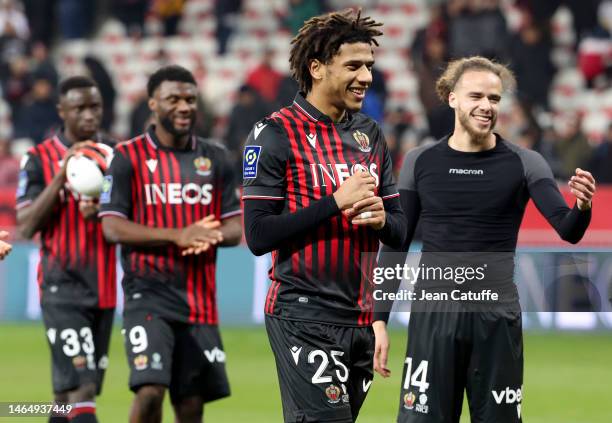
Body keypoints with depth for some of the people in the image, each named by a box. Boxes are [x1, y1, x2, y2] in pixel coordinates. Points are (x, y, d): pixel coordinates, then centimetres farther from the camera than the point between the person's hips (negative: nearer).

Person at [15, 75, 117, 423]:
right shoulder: (39, 159, -2)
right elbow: (27, 226, -9)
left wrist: (102, 214, -10)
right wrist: (62, 175, -17)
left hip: (105, 290, 5)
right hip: (63, 290, -5)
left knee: (69, 393, 10)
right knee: (81, 389, -16)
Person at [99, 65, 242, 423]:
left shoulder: (216, 158, 10)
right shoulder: (129, 157, -2)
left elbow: (234, 228, 11)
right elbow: (112, 227, -9)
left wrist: (211, 237, -14)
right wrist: (177, 236, -21)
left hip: (200, 298, 4)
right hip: (149, 295, -4)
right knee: (150, 390, -20)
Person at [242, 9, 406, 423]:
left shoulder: (370, 134, 13)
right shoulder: (276, 133, -7)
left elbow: (400, 229, 16)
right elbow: (258, 235, -14)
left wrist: (381, 218, -7)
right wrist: (335, 203, -18)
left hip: (361, 319, 7)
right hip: (304, 315, -7)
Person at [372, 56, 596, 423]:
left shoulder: (524, 164, -1)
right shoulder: (420, 162, 3)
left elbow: (567, 230, -12)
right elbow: (396, 246, 8)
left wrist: (582, 208, -35)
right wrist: (380, 320, 3)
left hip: (497, 318, 0)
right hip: (433, 315, 0)